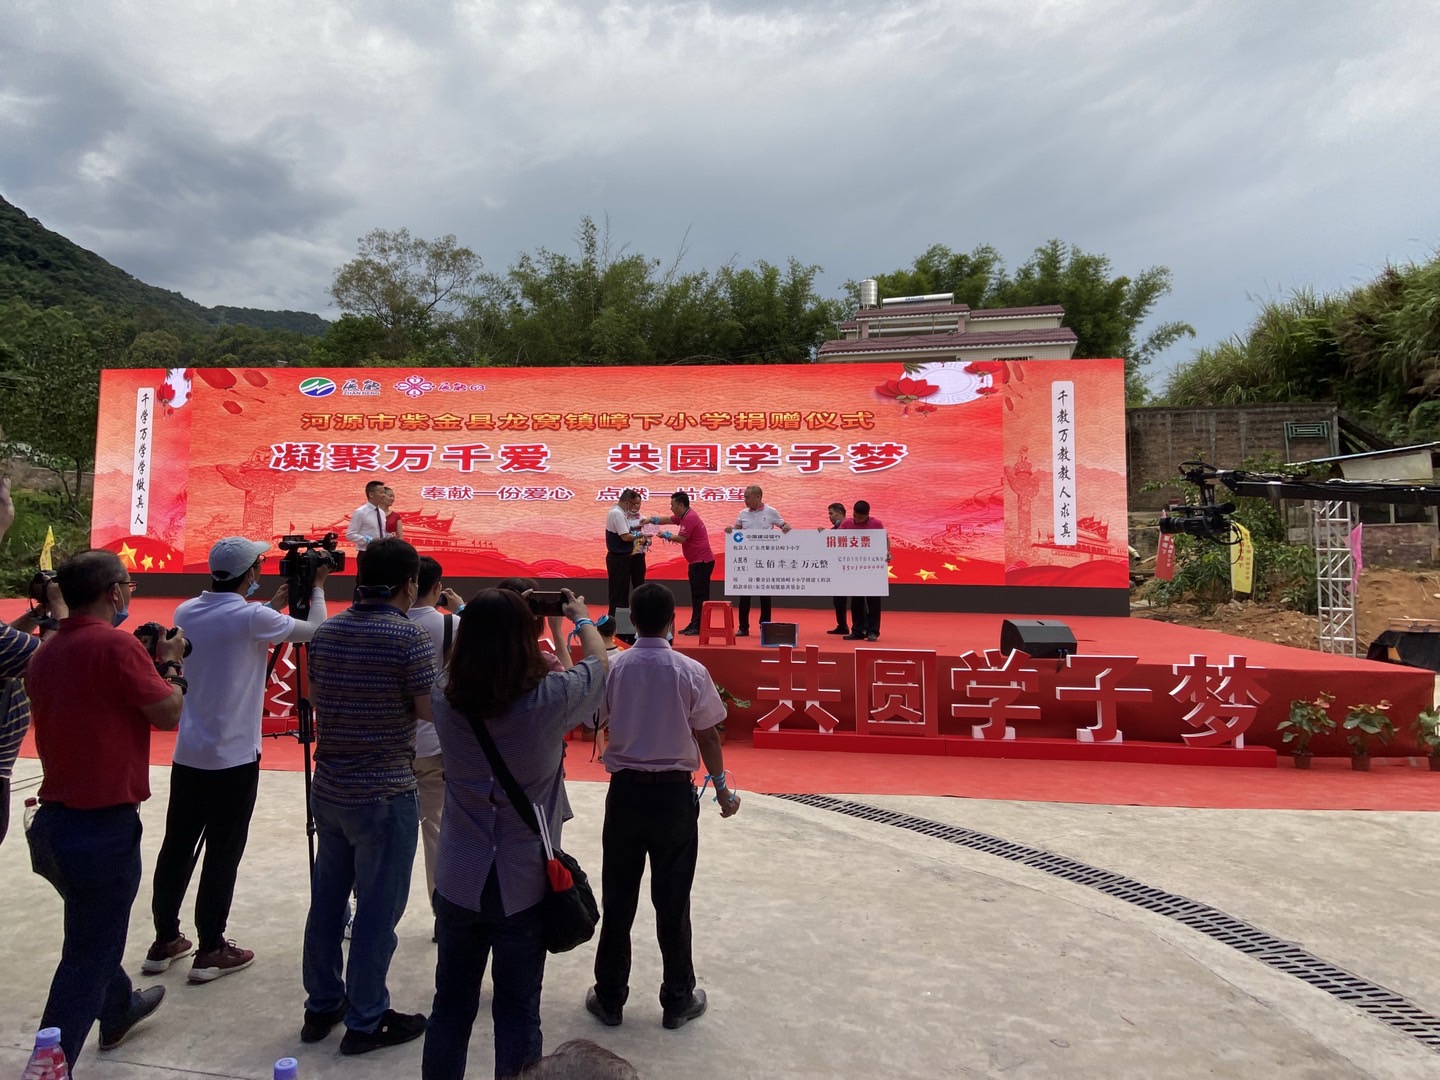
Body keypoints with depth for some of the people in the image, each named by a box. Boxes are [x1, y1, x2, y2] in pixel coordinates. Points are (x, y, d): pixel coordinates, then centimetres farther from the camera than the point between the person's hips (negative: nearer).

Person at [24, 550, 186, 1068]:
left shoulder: (45, 652, 4)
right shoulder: (116, 644, -20)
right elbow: (168, 714, -14)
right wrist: (170, 662, 0)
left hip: (52, 819, 9)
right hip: (103, 825, -9)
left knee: (94, 932, 29)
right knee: (88, 957, 4)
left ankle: (119, 1009, 50)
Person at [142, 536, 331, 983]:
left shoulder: (187, 612, 3)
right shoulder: (252, 618, -16)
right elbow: (314, 631, -4)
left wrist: (271, 606, 21)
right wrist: (316, 589, 10)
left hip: (188, 754, 7)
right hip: (233, 758, -6)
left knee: (177, 846, 15)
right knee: (222, 853, 3)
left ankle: (165, 941, 27)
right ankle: (211, 950, 12)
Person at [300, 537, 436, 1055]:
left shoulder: (326, 632, 4)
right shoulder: (410, 635, -18)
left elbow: (315, 695, 16)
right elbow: (429, 710, -16)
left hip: (329, 788, 7)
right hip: (384, 794, -7)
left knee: (327, 900, 18)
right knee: (377, 909, 6)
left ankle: (322, 1005, 34)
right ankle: (366, 1021, 18)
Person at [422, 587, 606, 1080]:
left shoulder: (444, 700, -12)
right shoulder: (548, 700, -20)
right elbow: (597, 665, 1)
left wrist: (487, 621, 18)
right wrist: (582, 618, 19)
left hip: (459, 882, 3)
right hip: (524, 883, -3)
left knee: (451, 1005, 20)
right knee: (517, 1012, 13)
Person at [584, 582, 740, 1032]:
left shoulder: (611, 668, -10)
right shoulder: (692, 672, -12)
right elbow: (708, 737, -5)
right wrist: (722, 789, 10)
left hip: (625, 792, 1)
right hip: (675, 795, -1)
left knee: (618, 899, 14)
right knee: (673, 902, 12)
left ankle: (610, 998, 29)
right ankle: (678, 1000, 27)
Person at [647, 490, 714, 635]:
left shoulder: (690, 517, -16)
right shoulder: (683, 516, 15)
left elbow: (681, 539, -20)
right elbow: (668, 519, 27)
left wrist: (667, 535, -4)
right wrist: (652, 520, 14)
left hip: (702, 562, -11)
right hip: (696, 562, 11)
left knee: (700, 595, -9)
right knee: (696, 594, 13)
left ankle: (699, 627, -8)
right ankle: (694, 625, 18)